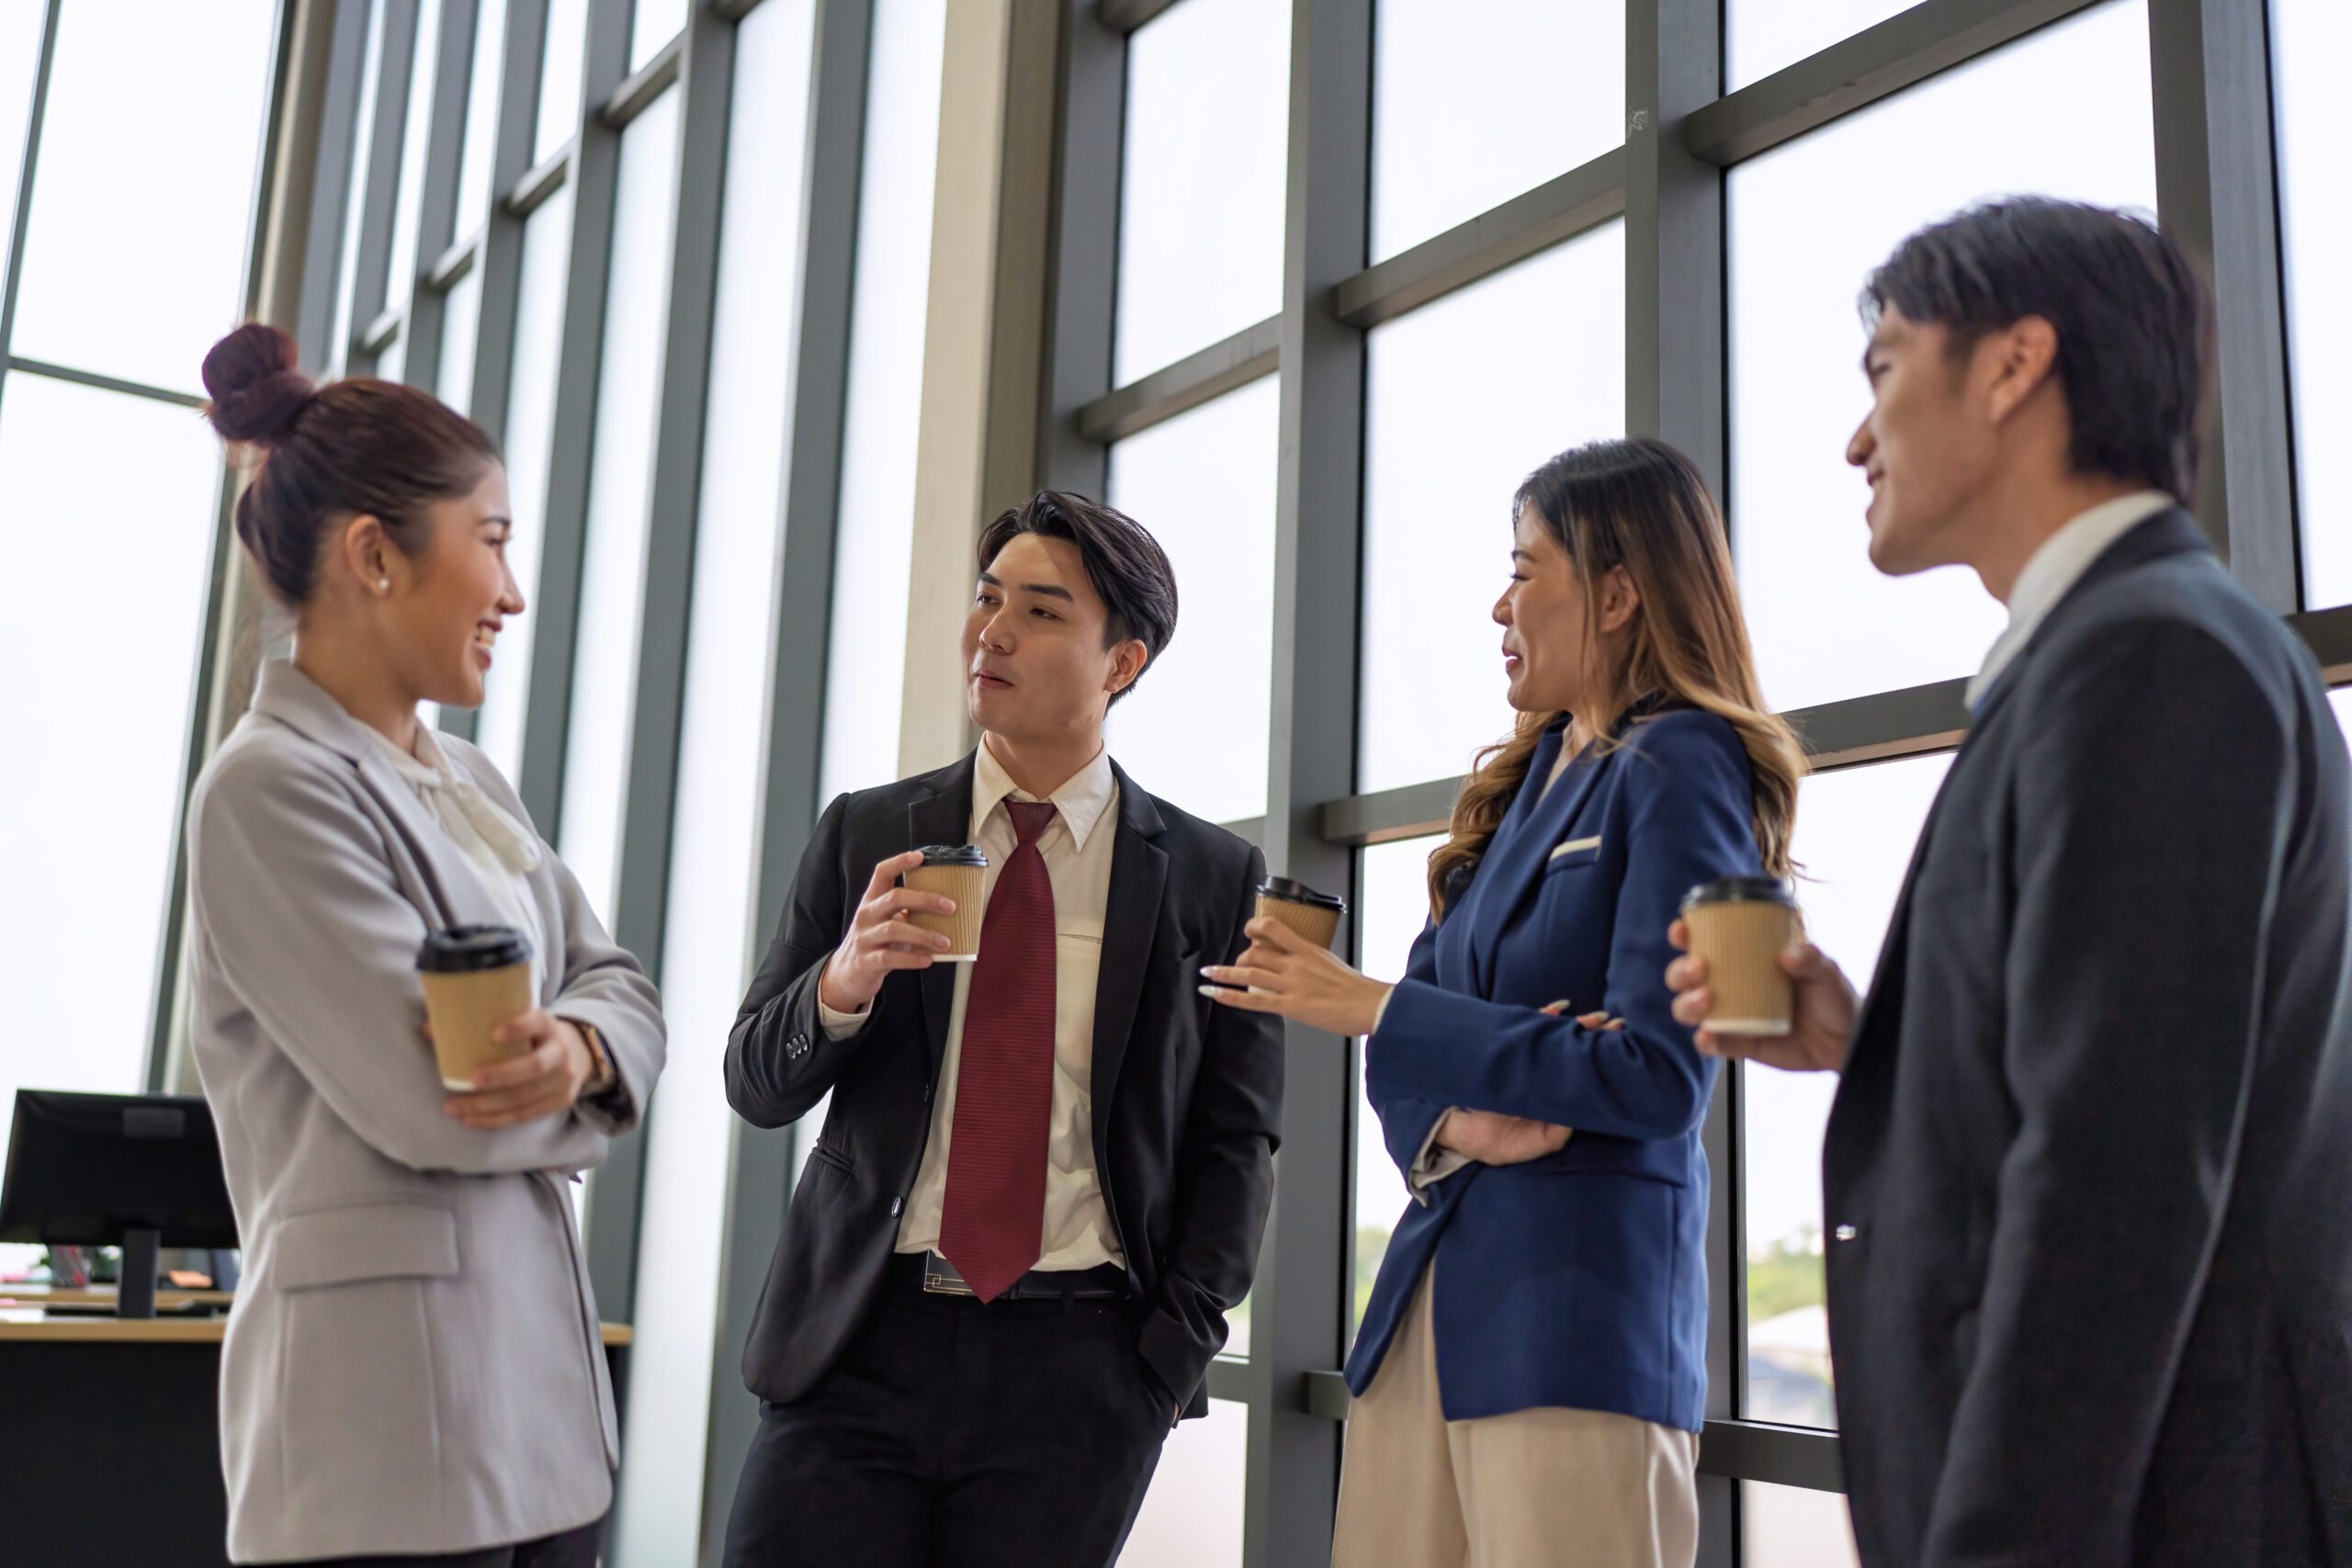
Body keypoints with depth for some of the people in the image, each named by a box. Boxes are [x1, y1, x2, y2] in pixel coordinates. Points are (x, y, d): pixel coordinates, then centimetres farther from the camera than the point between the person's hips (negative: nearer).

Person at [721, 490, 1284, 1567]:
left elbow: (1236, 1136, 5)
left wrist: (1176, 1347, -4)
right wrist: (841, 984, -13)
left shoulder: (1213, 877, 2)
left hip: (1079, 1361, -1)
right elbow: (756, 1086, 7)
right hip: (858, 1346, 1)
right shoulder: (863, 834, 6)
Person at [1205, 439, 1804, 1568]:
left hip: (1581, 1299, -7)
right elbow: (1434, 1000, 12)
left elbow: (1656, 1077, -16)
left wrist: (1367, 1008, -12)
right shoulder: (1525, 779, 15)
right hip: (1434, 1281, 7)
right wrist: (1450, 1122, -12)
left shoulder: (1680, 774, -8)